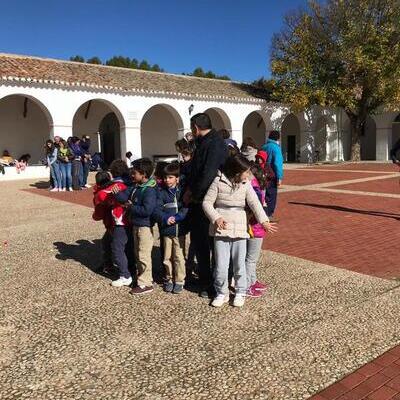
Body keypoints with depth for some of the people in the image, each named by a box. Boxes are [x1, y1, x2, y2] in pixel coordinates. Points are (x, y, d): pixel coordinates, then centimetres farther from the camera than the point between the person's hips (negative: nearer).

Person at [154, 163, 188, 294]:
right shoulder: (161, 192, 3)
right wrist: (165, 218, -21)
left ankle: (179, 281, 17)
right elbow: (157, 209, -6)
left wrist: (176, 218, -20)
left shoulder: (182, 191, 0)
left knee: (179, 256, 4)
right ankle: (169, 279, 27)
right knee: (167, 257, 11)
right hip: (166, 230, 2)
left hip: (180, 230, -2)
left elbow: (186, 209, -8)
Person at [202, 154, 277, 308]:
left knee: (239, 264, 9)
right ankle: (221, 293, 20)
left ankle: (240, 292, 27)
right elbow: (207, 202, -2)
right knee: (221, 265, 2)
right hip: (221, 230, -2)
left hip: (239, 230, 2)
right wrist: (216, 218, -14)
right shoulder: (218, 182, -4)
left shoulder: (246, 184, 4)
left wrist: (264, 221, -12)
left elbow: (254, 203, -2)